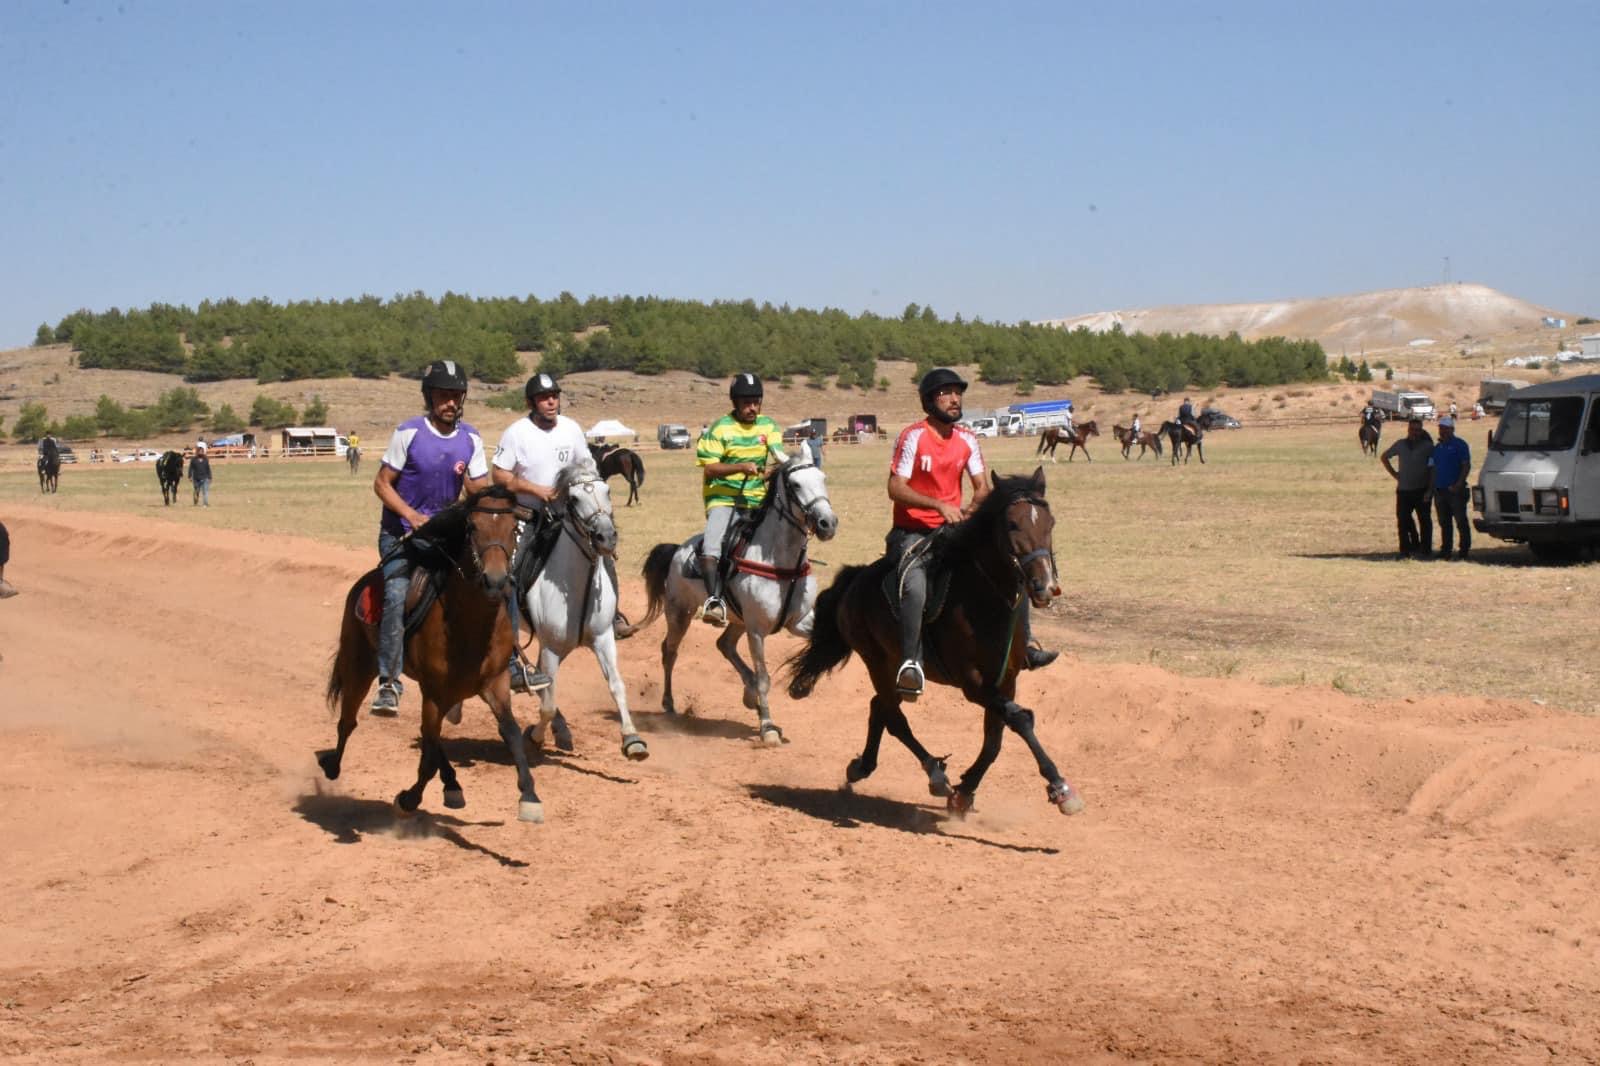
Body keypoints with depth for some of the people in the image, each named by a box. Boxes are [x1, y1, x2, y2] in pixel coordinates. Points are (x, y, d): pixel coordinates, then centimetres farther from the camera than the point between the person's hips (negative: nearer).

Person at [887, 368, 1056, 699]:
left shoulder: (967, 440, 6)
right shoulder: (913, 436, -12)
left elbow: (982, 487, 7)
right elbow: (896, 488, -18)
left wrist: (973, 507, -16)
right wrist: (938, 505, -28)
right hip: (912, 532, -6)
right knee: (915, 588, -34)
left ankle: (1025, 646, 13)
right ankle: (910, 663, -26)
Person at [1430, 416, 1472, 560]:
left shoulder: (1460, 445, -4)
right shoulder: (1437, 447, 18)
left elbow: (1466, 466, -9)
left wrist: (1458, 485, -18)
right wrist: (1431, 488, 10)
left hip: (1455, 490, -7)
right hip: (1440, 491, 7)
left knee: (1461, 521, -4)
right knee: (1444, 522, 10)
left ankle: (1464, 549, -2)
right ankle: (1445, 549, 14)